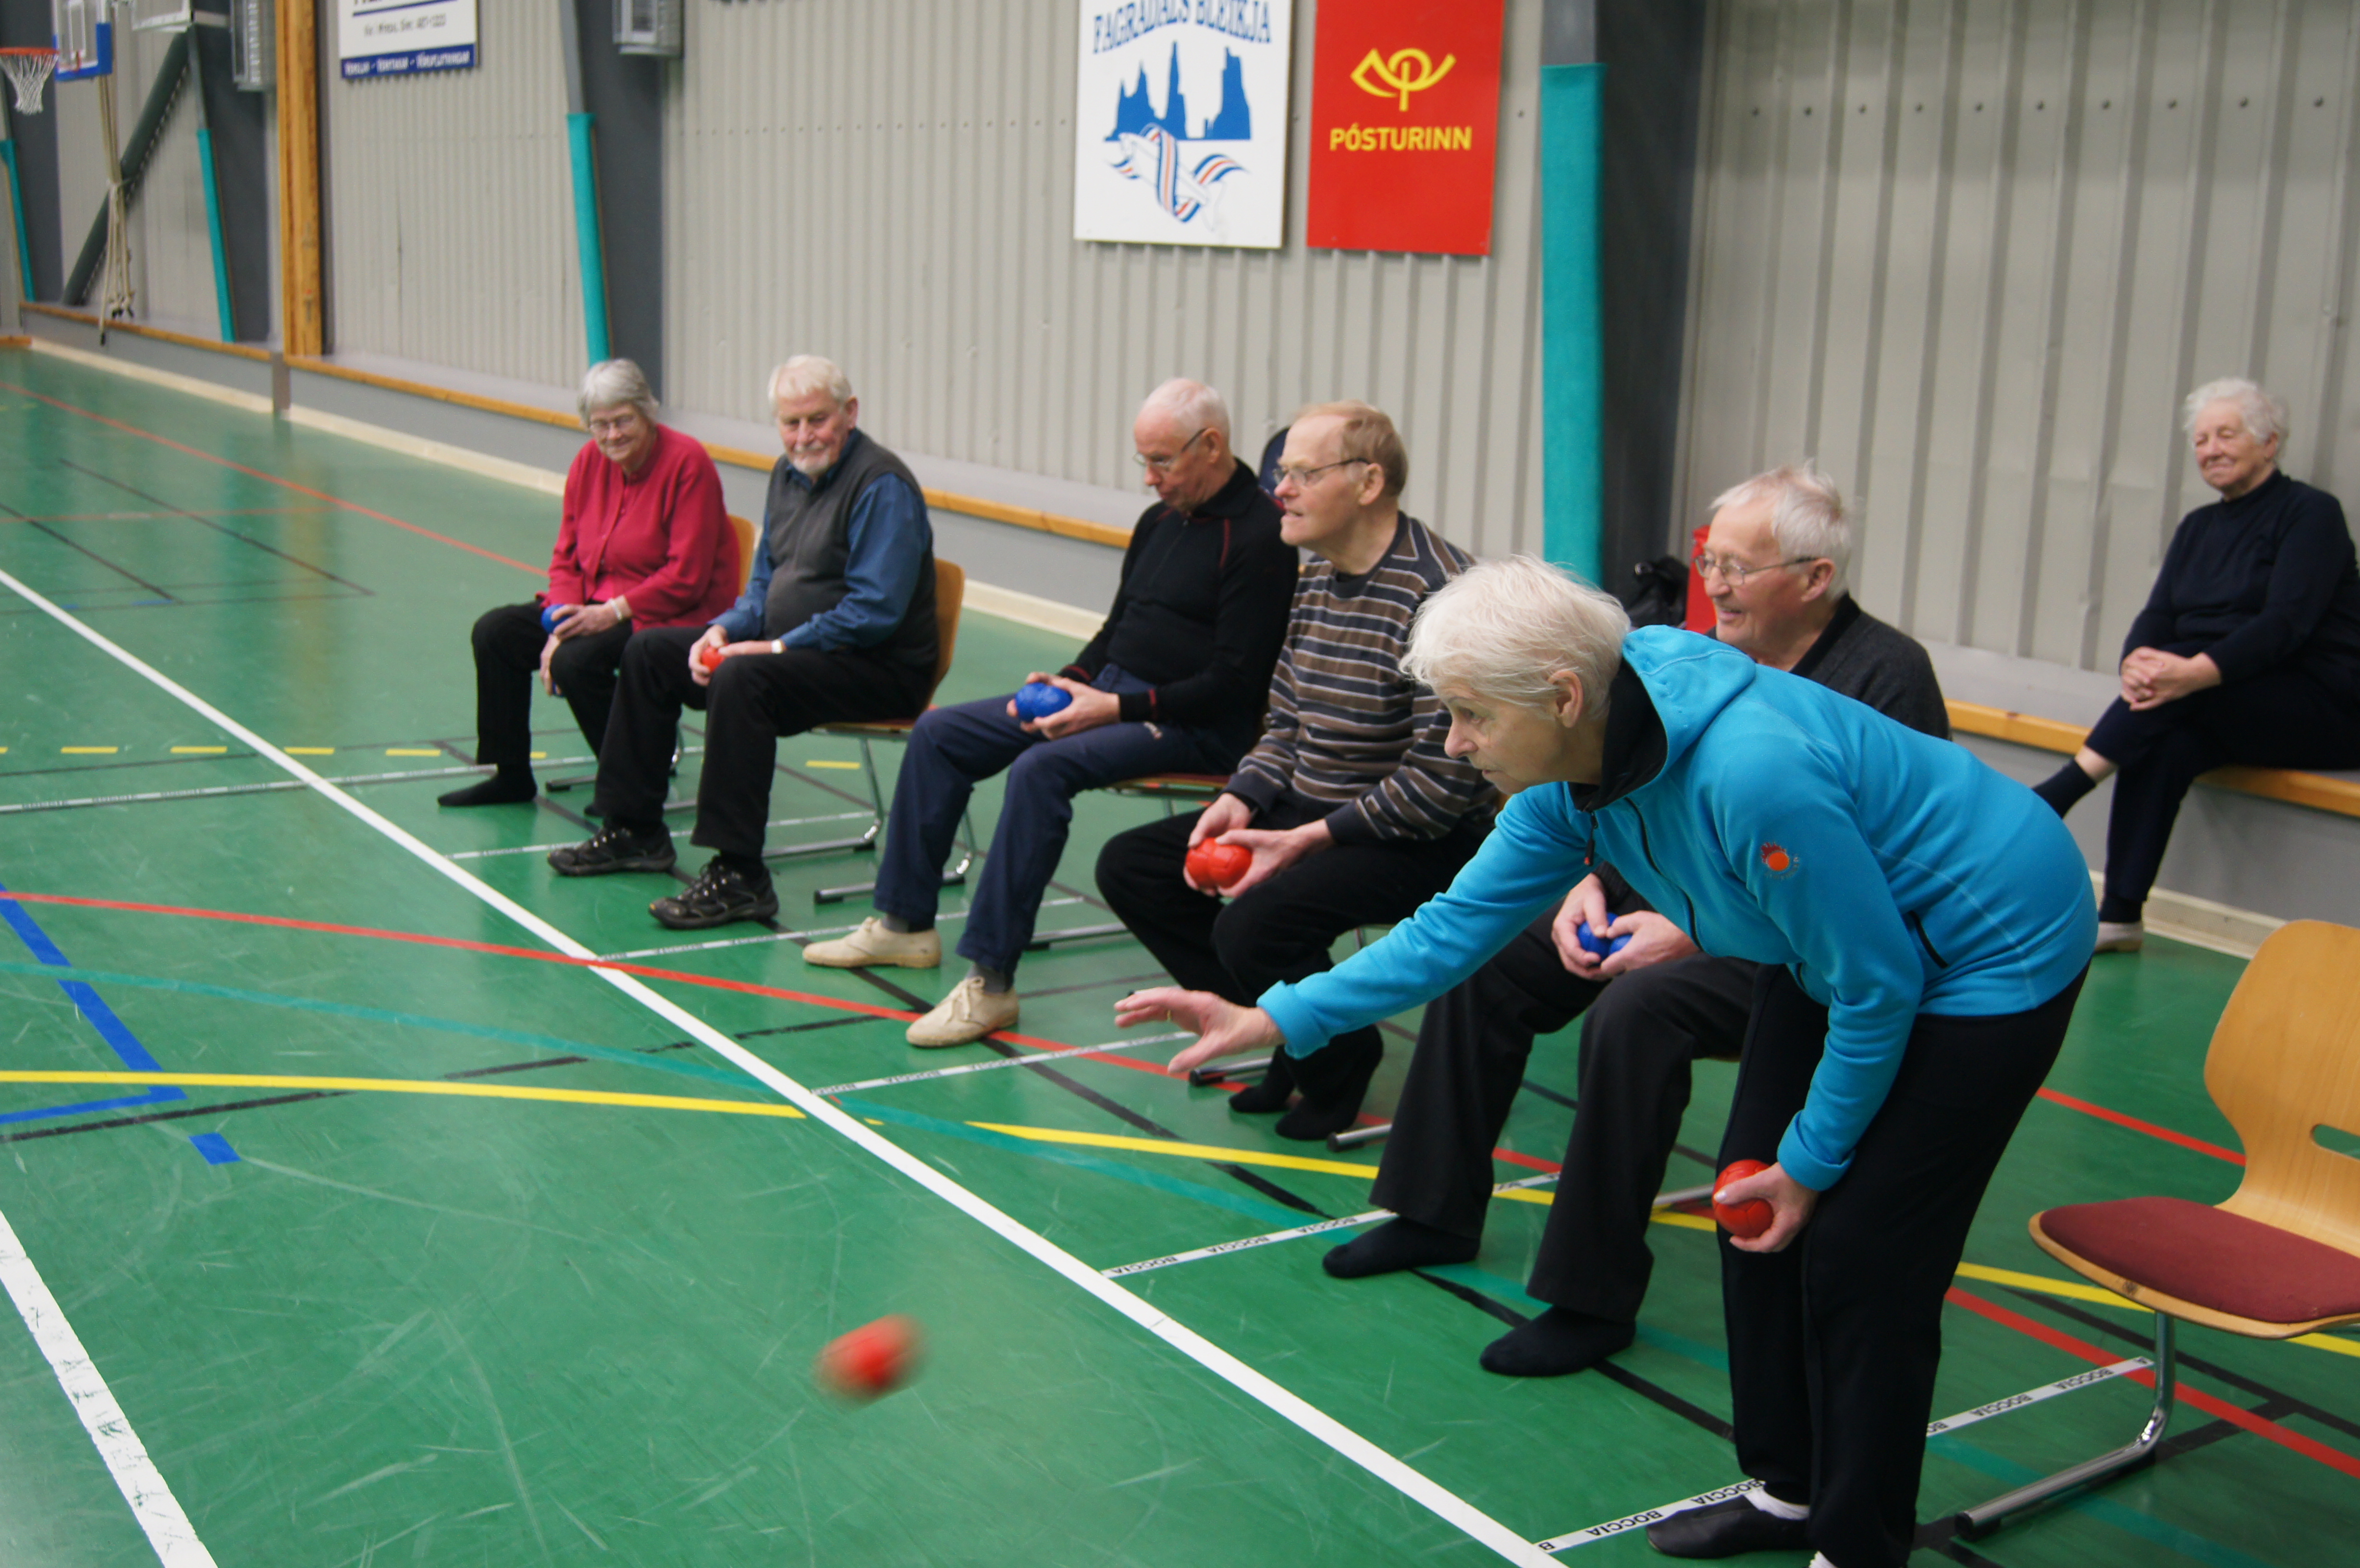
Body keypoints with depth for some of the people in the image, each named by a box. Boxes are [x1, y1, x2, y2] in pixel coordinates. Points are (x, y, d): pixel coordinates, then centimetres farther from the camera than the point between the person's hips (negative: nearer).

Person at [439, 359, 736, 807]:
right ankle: (510, 775, 11)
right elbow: (566, 557, 8)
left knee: (576, 661, -29)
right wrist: (560, 626, -9)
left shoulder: (687, 462, -17)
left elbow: (687, 577, -19)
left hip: (673, 618, -8)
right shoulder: (589, 461, 4)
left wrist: (611, 612, -23)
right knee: (494, 631, -2)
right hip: (596, 606, 8)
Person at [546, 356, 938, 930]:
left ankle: (740, 876, -31)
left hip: (875, 668, -10)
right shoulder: (790, 474, 11)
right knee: (648, 653, 10)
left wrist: (777, 648, -23)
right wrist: (724, 629, -2)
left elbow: (874, 612, -25)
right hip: (789, 645, 10)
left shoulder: (882, 487, -18)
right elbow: (765, 582, 19)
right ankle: (635, 830, 19)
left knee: (741, 679, -35)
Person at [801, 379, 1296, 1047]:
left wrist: (1119, 708, -21)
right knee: (938, 733, 3)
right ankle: (903, 923, 11)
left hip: (1195, 724, -10)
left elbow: (1233, 683, -18)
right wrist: (1068, 683, 3)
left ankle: (990, 980, -30)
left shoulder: (1259, 536, -13)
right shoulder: (1159, 520, 14)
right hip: (1108, 693, 10)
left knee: (1042, 767, -34)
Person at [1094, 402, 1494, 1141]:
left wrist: (1310, 840, -23)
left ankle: (1342, 1062, 2)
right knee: (1129, 866, 4)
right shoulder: (1314, 583, 8)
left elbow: (1445, 779, -24)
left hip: (1420, 839, -9)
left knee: (1252, 925, -31)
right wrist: (1241, 800, -4)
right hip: (1307, 808, 10)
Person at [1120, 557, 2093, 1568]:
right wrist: (1278, 1019, -9)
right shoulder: (1574, 769, -12)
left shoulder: (1754, 776, -38)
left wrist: (1812, 1157, -13)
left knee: (1859, 1254, -5)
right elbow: (1465, 919, -3)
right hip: (1839, 943, 8)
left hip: (1994, 952, -8)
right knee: (1753, 1204, 11)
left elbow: (1877, 988, -27)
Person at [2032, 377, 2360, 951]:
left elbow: (2287, 624, -19)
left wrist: (2196, 672, -35)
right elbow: (2157, 617, 4)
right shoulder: (2199, 527, 16)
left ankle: (2057, 794, -36)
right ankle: (2120, 917, -33)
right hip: (2226, 710, 5)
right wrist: (2137, 661, -21)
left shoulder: (2311, 513, -5)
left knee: (2180, 682, -33)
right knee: (2164, 746, -28)